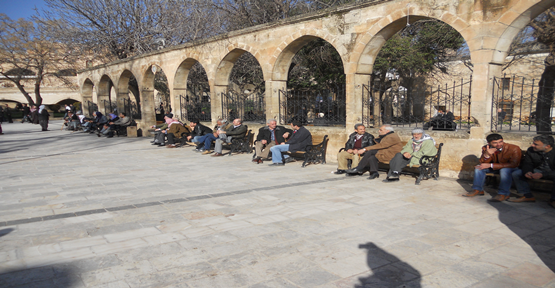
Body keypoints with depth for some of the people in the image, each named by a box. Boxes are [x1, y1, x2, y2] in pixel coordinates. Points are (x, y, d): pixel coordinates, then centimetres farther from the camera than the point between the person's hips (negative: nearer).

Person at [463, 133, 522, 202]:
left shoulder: (514, 149, -27)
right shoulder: (486, 148, -13)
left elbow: (514, 164, -30)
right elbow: (482, 163, -12)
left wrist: (490, 165, -32)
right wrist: (487, 155, -38)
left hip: (513, 168, -5)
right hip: (496, 166, 5)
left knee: (505, 170, -37)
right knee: (478, 167, -11)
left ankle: (503, 194, -32)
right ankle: (478, 190, -6)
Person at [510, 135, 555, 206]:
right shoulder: (531, 150, -9)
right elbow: (527, 163, -1)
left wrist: (543, 174, -42)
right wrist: (528, 171, -24)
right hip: (538, 170, 5)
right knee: (516, 173, -13)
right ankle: (527, 196, -1)